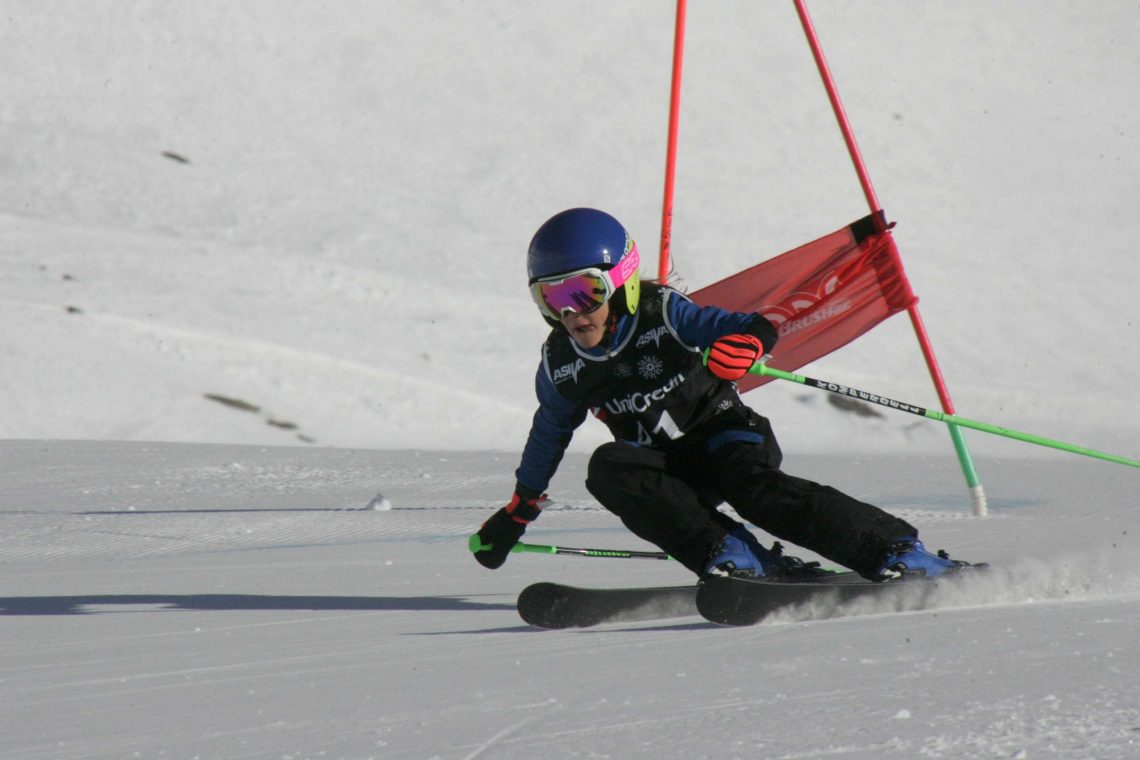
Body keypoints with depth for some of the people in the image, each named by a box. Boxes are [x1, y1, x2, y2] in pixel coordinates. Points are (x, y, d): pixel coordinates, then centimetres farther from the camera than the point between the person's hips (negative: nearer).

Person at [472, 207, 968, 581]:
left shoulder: (664, 315, -15)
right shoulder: (562, 363, -2)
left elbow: (752, 327, -22)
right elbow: (549, 432, 16)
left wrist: (748, 341, -47)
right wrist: (519, 511, 23)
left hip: (726, 435, -4)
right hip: (665, 468, 4)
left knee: (758, 490, -35)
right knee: (608, 467, -28)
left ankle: (899, 552, -34)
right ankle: (731, 556, -36)